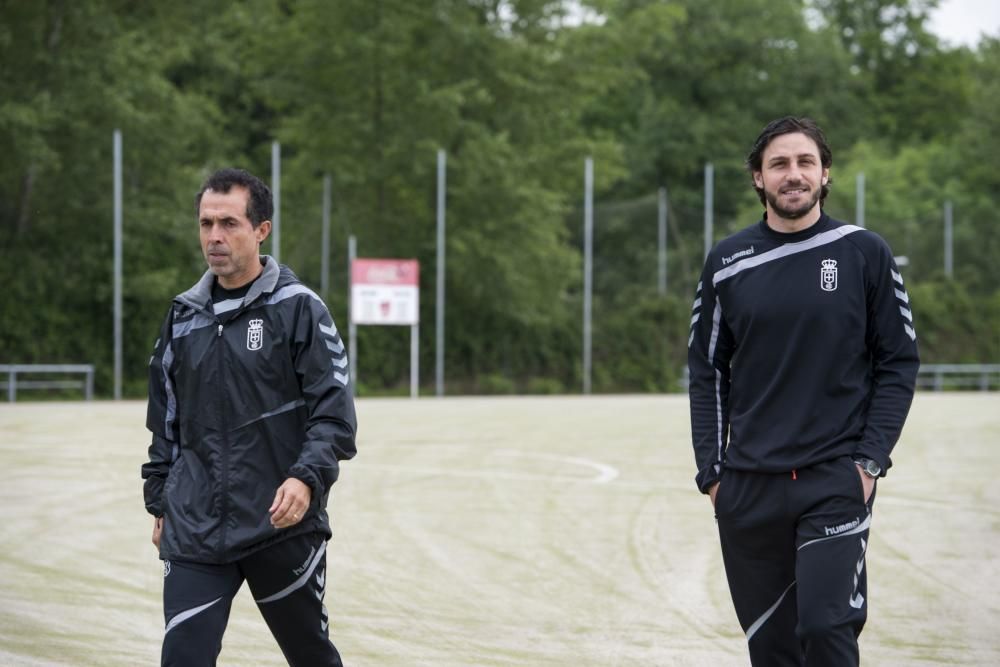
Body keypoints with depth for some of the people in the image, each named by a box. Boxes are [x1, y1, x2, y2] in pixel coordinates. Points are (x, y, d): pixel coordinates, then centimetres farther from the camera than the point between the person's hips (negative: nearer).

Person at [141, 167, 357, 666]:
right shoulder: (184, 316, 11)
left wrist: (307, 478, -24)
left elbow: (334, 412, -9)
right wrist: (159, 503, 16)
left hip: (284, 527, -3)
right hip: (194, 531, 3)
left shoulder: (298, 309, -4)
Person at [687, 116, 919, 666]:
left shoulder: (864, 253, 0)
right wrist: (711, 473, 3)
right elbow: (707, 370, 10)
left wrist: (870, 461, -7)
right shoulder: (727, 262, 6)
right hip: (748, 487, 3)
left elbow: (898, 362, 2)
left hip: (836, 479, -3)